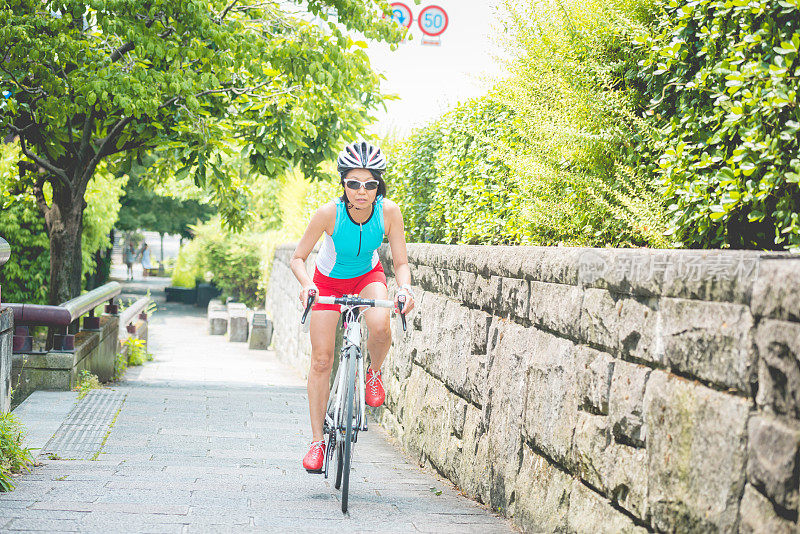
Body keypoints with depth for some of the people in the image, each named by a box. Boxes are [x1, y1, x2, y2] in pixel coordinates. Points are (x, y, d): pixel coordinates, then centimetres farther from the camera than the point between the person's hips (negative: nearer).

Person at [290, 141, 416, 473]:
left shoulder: (389, 212, -27)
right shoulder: (329, 213, -30)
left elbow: (401, 262, -17)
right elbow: (298, 258, -20)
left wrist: (404, 287, -38)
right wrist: (306, 285, -40)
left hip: (368, 277, 0)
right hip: (329, 281, 0)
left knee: (380, 326, -32)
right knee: (321, 360, -5)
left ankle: (373, 374, 1)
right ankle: (317, 441, 8)